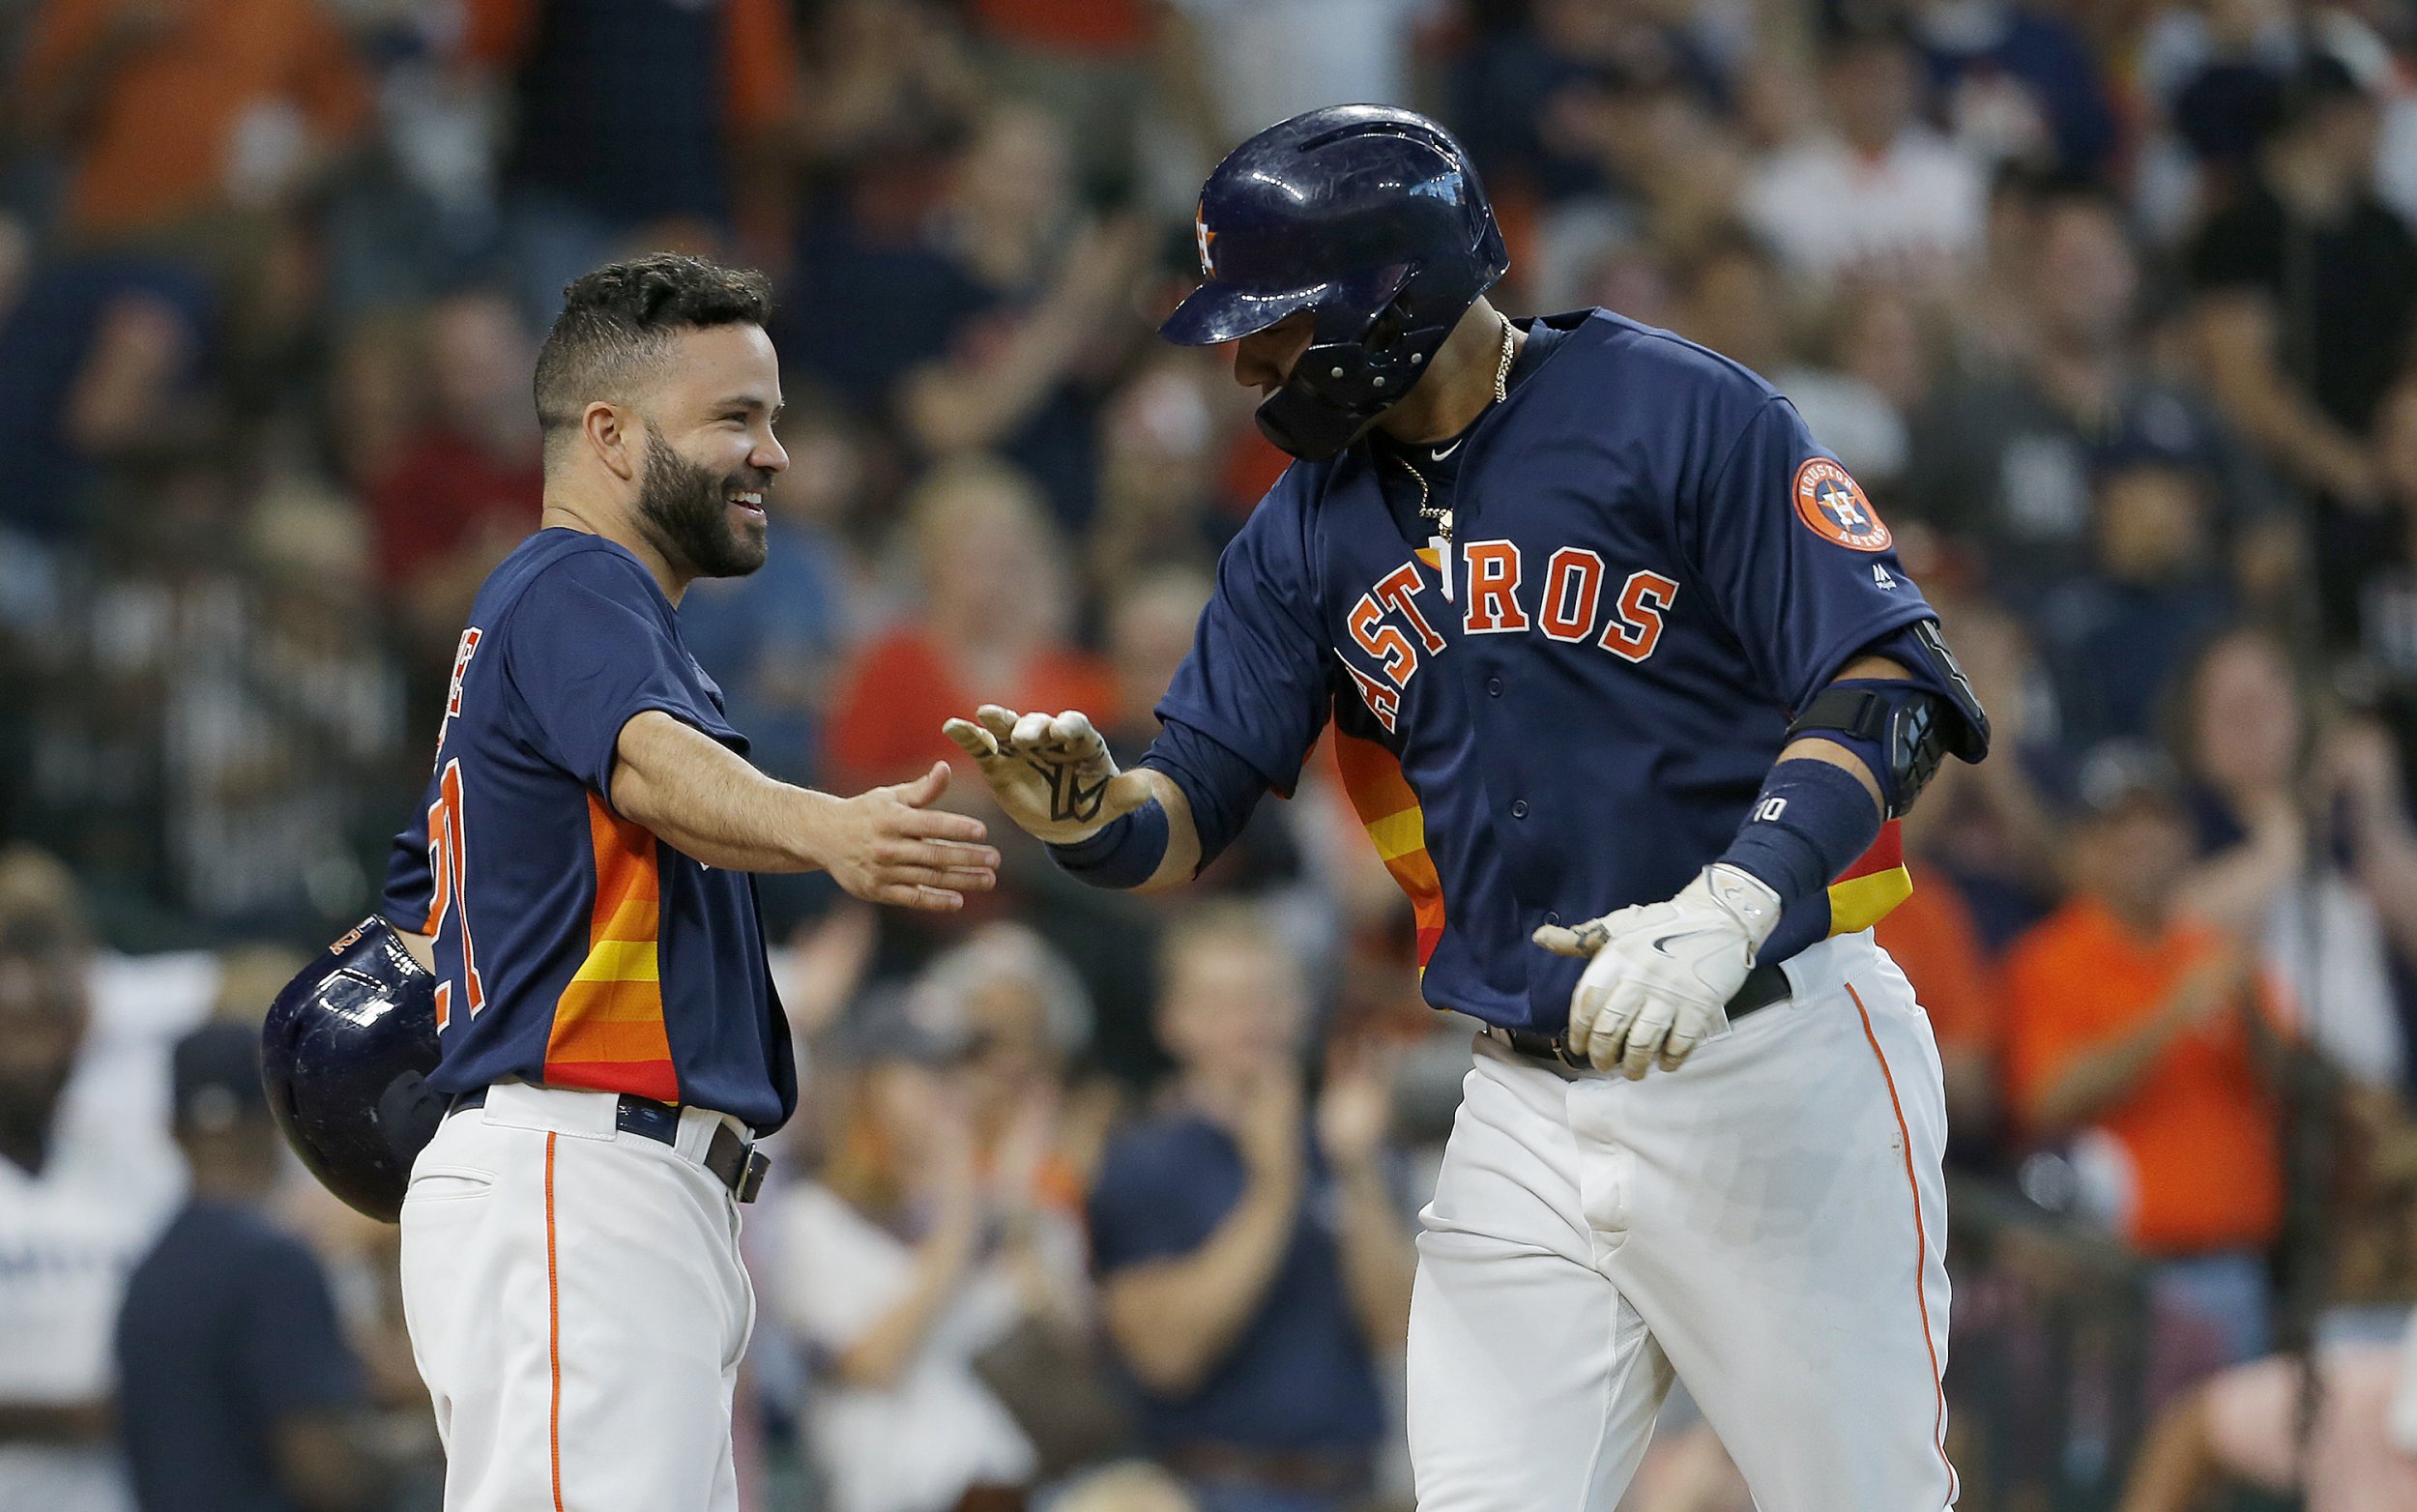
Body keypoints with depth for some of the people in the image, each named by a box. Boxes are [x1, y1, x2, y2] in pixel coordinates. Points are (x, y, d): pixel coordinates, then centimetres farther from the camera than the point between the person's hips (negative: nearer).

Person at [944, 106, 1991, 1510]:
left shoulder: (1681, 416, -9)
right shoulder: (1309, 530, 10)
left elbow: (1891, 691, -15)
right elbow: (1190, 808, 9)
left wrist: (1729, 909, -29)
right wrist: (1090, 807, -16)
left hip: (1773, 1068, -5)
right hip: (1529, 1106, 5)